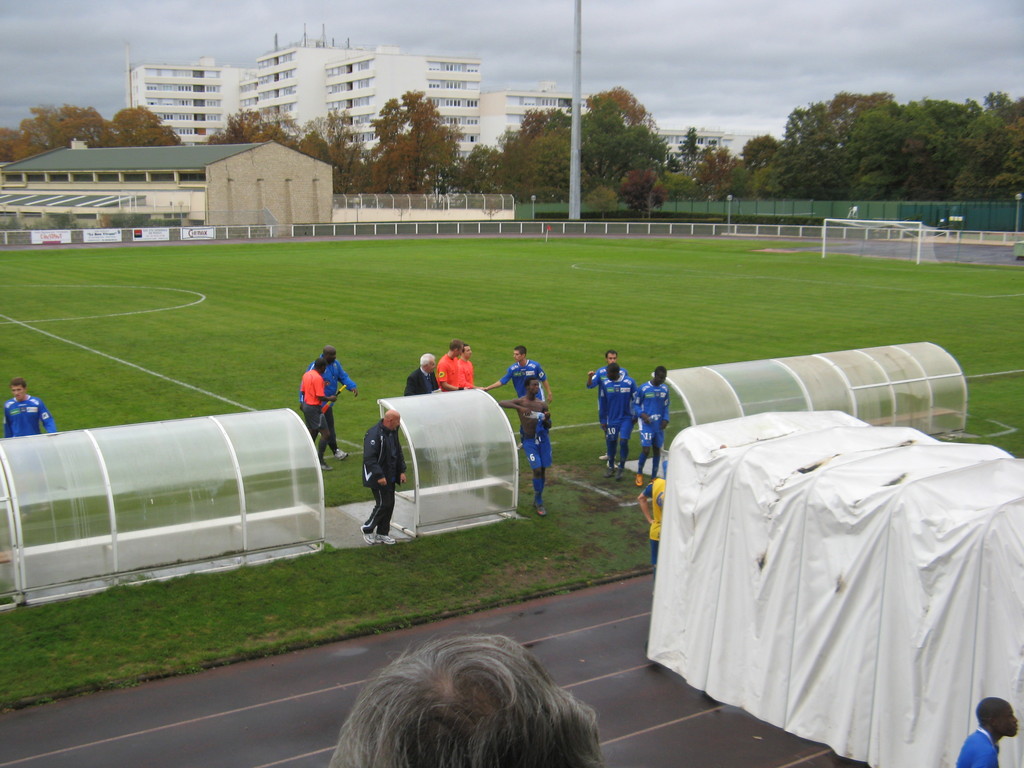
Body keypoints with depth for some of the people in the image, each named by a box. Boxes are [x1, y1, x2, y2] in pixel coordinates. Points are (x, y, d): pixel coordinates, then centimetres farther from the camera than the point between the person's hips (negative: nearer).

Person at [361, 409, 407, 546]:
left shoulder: (393, 432, 7)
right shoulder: (374, 434, -22)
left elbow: (398, 452, 18)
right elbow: (369, 458, -24)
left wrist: (402, 471, 11)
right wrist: (379, 476, -25)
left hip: (390, 477, 9)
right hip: (378, 478, -9)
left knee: (390, 504, 11)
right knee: (383, 504, -5)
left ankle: (382, 533, 22)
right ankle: (367, 530, 14)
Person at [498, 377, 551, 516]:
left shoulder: (542, 404, 3)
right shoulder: (520, 402, -8)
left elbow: (548, 426, 8)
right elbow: (500, 403, -24)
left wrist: (546, 419, -16)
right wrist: (519, 408, -33)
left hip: (543, 439, 4)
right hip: (529, 441, -4)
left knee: (543, 470, 8)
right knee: (537, 470, -10)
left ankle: (537, 499, 25)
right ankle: (539, 503, 2)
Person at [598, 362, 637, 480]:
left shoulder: (630, 382, -13)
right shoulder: (605, 383, -6)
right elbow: (602, 402, 3)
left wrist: (635, 416, 3)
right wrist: (603, 420, 5)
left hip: (626, 418, -2)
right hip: (611, 419, 2)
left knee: (623, 442, -9)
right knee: (611, 442, 8)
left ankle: (621, 468, 9)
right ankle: (611, 467, 28)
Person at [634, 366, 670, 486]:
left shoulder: (665, 389, 6)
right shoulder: (643, 388, -8)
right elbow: (636, 404, 1)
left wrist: (666, 419, -1)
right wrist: (642, 414, -17)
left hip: (659, 425, 5)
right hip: (646, 424, -5)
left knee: (657, 450, 8)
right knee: (646, 449, -12)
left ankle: (654, 477, 19)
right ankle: (639, 474, 11)